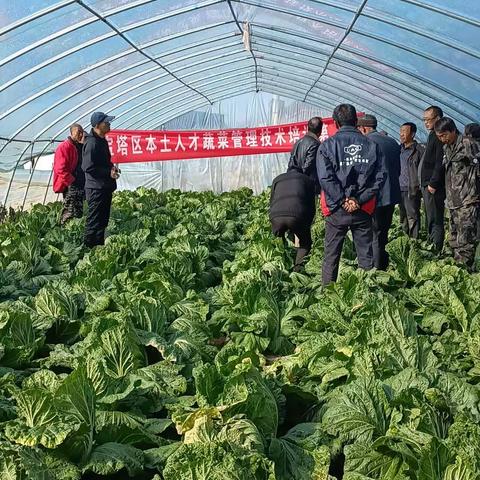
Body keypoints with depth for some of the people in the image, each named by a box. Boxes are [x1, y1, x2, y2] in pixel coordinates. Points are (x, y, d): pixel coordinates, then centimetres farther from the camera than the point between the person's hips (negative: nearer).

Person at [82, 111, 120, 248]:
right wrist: (108, 172, -18)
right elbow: (88, 167, -21)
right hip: (96, 189, -10)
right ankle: (89, 246, 0)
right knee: (94, 222, -6)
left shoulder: (102, 140, 15)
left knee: (103, 220, 15)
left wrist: (111, 167, 8)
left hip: (105, 188, 10)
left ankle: (99, 246, 24)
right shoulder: (91, 142, -16)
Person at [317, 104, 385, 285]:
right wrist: (359, 200, -8)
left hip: (337, 209, -2)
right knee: (366, 254, 11)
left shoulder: (327, 145, -5)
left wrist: (342, 201, -9)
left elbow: (325, 178, -14)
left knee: (331, 255, 9)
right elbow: (380, 176, -4)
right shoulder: (371, 145, 2)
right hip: (364, 209, 2)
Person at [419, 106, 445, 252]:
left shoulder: (439, 136, -13)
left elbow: (440, 163, -21)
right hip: (428, 184, 11)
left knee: (435, 221, -9)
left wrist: (433, 183, -22)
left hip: (433, 186, -11)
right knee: (431, 220, 15)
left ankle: (436, 251, -7)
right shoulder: (433, 135, 20)